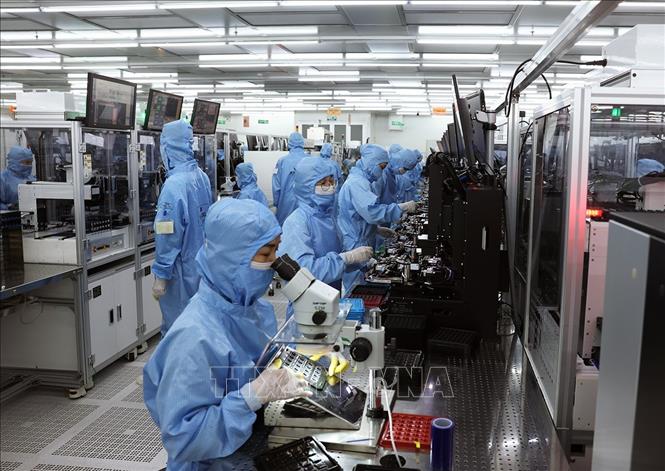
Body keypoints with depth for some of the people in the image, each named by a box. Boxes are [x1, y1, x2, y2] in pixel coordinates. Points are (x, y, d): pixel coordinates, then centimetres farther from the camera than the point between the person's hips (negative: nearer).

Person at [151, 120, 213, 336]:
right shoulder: (202, 176, 1)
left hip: (183, 272, -8)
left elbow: (169, 236, -20)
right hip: (203, 265, 8)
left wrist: (160, 276, -13)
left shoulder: (174, 184, -22)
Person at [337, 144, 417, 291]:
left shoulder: (359, 180, 17)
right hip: (354, 247, -10)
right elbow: (372, 211, -30)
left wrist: (377, 230, 15)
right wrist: (402, 207, -25)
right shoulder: (357, 183, -17)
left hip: (360, 244, 10)